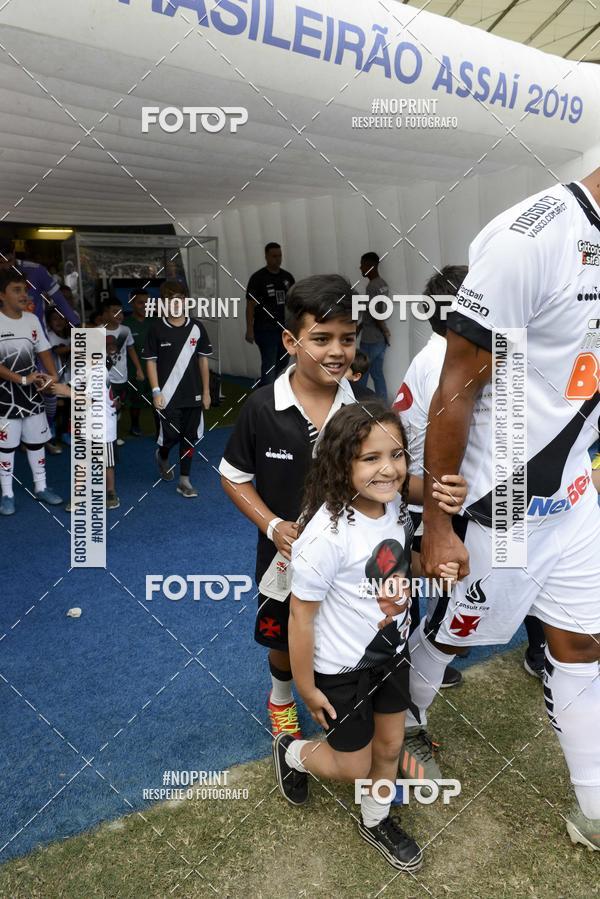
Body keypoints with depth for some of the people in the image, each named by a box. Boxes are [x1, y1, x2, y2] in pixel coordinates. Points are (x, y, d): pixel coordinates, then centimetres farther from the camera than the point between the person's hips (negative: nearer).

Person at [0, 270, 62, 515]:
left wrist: (52, 375, -10)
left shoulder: (32, 319, 3)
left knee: (37, 441, 12)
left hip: (33, 393, 5)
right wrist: (22, 379, -23)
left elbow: (44, 351, 7)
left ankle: (40, 487, 25)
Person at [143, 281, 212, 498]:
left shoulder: (196, 327, 1)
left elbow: (203, 359, 7)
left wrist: (206, 391, 6)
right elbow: (151, 361, -1)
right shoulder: (156, 328, -4)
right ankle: (162, 456, 35)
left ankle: (184, 481, 16)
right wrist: (156, 391, -8)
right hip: (168, 395, -2)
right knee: (171, 436, 0)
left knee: (189, 437, 5)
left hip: (193, 394, 2)